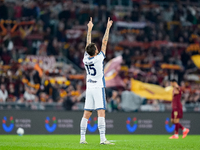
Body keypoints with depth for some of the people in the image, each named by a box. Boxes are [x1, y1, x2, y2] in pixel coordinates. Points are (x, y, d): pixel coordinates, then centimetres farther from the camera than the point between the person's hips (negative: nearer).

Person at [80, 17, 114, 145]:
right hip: (98, 88, -6)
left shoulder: (86, 59, 2)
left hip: (89, 88, 6)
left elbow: (88, 44, 15)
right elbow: (104, 43, -6)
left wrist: (89, 29, 23)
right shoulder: (98, 58, -11)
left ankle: (82, 138, 5)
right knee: (101, 113, -11)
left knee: (86, 114, 6)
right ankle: (103, 139, -19)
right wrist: (108, 28, 2)